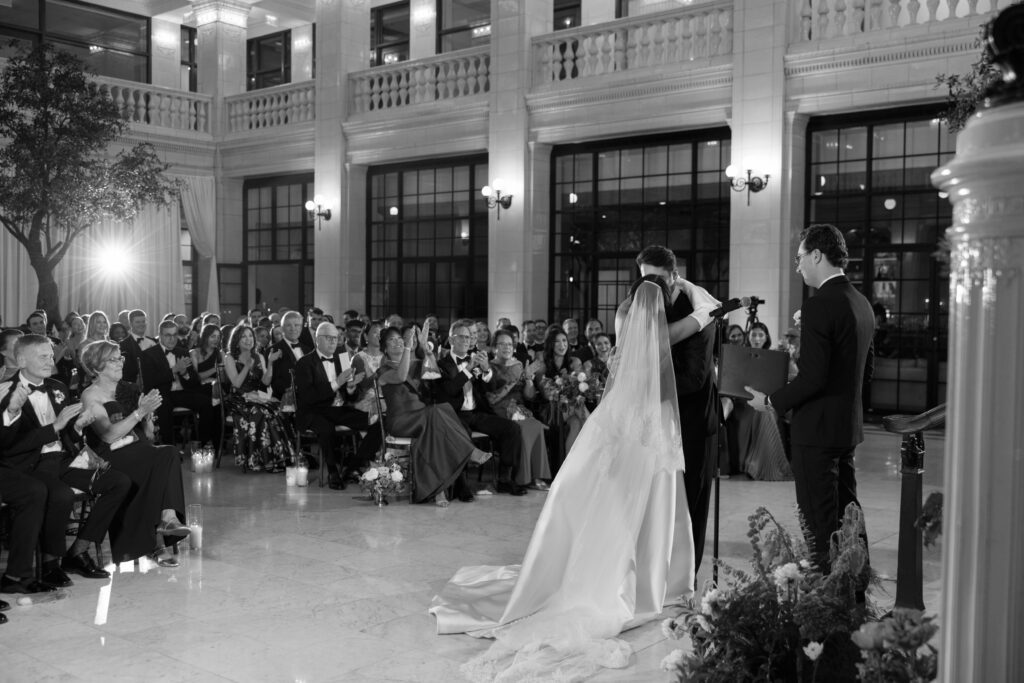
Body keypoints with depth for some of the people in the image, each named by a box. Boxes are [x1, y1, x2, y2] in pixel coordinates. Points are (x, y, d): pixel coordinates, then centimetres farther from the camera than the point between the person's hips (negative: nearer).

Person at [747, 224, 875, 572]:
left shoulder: (819, 306, -19)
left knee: (819, 522, -1)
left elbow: (813, 377, -23)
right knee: (848, 516, 19)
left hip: (816, 428, -9)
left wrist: (772, 401, -11)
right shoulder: (862, 303, 9)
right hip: (849, 426, 9)